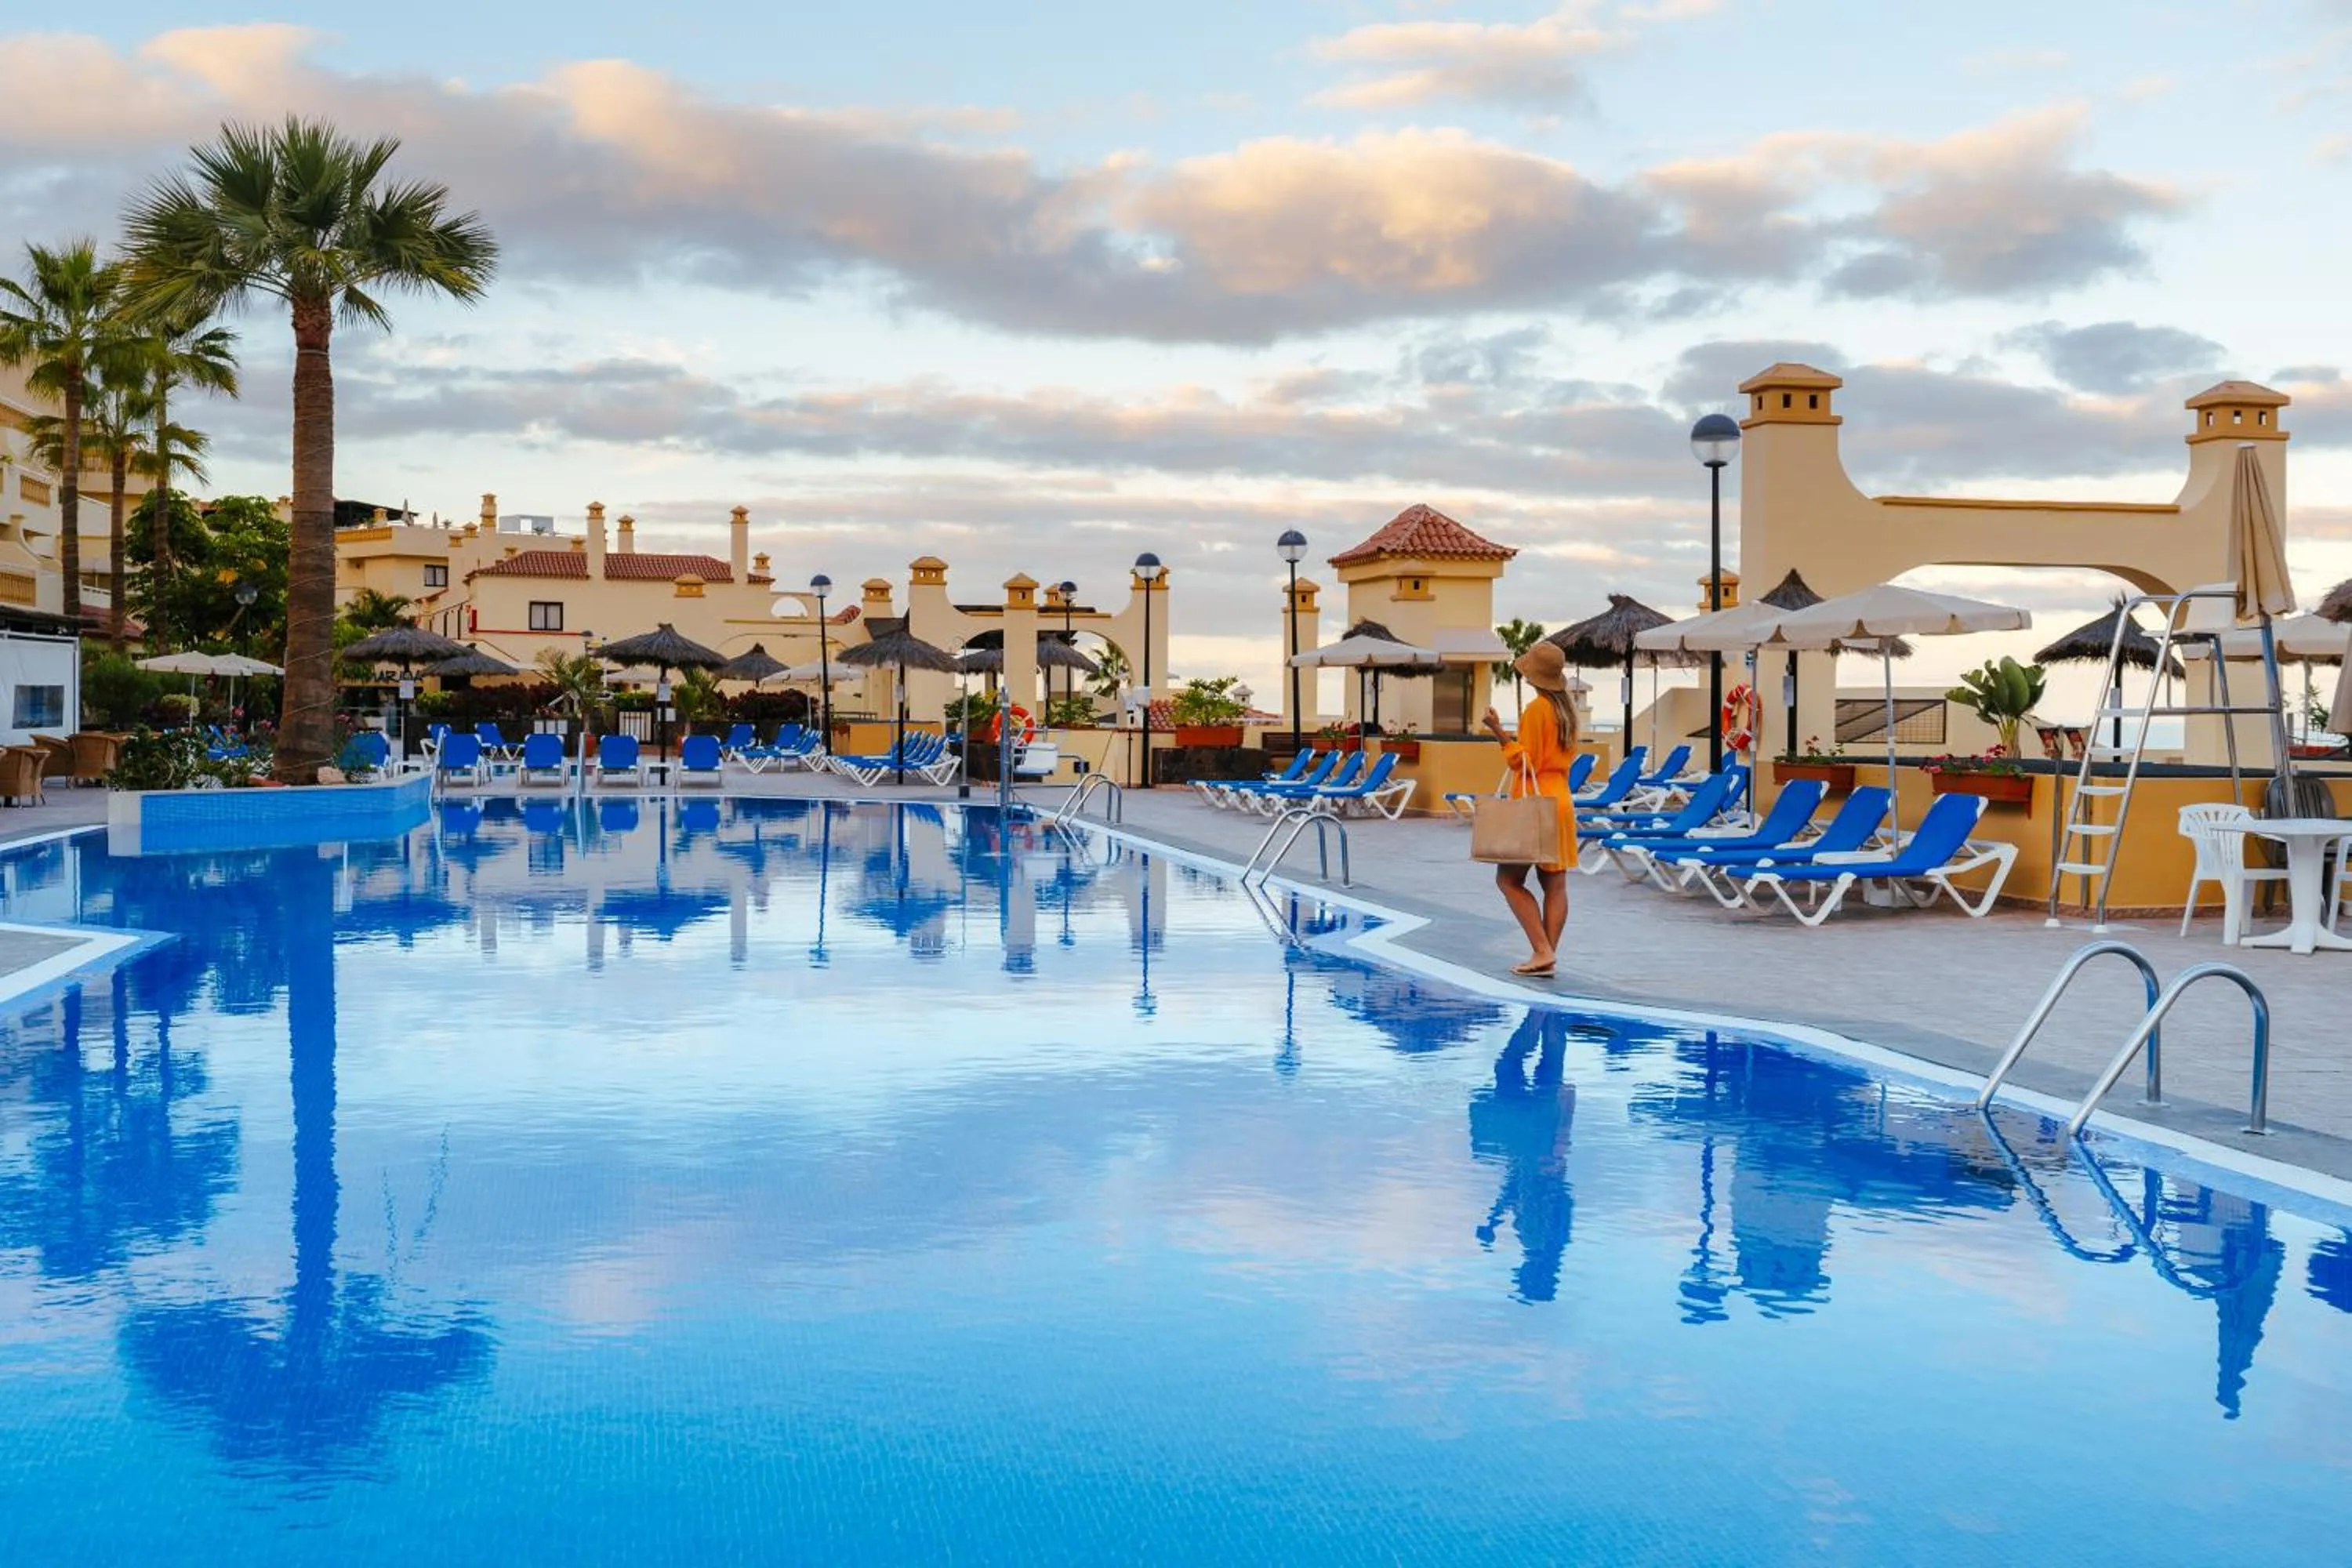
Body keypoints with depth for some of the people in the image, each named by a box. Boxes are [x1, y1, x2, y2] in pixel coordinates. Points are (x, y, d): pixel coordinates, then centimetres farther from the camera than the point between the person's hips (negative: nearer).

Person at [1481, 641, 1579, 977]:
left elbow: (1526, 763, -13)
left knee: (1509, 879, -4)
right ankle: (1548, 954, 4)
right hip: (1560, 803, 8)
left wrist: (1502, 736, -17)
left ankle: (1542, 950, -11)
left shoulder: (1536, 709, -12)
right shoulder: (1566, 709, 12)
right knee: (1555, 884, 5)